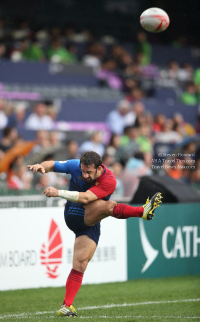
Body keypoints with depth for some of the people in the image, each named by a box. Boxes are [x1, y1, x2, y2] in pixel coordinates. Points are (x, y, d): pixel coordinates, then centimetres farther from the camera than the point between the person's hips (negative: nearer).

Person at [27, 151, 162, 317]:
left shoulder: (109, 181, -21)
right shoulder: (75, 166, -11)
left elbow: (85, 198, -32)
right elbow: (52, 165, 1)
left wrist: (58, 193, -38)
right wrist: (41, 166, -22)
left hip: (91, 224, 0)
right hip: (74, 216, 0)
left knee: (80, 265, -7)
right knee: (108, 206, -27)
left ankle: (66, 306, -4)